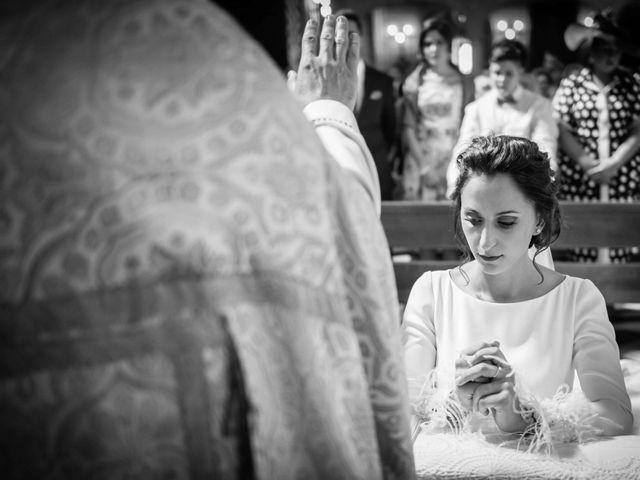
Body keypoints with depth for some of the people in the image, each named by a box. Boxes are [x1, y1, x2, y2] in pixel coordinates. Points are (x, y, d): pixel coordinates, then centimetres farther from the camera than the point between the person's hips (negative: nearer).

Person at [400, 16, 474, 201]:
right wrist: (424, 167, -8)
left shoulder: (464, 82, 5)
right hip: (421, 161, 0)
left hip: (455, 162, 1)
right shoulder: (414, 83, 3)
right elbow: (409, 128, 0)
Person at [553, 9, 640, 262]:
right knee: (581, 245, -3)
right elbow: (563, 133, 0)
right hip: (579, 181, -1)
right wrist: (590, 166, -9)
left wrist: (613, 164, -10)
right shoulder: (571, 85, 3)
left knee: (619, 246, -2)